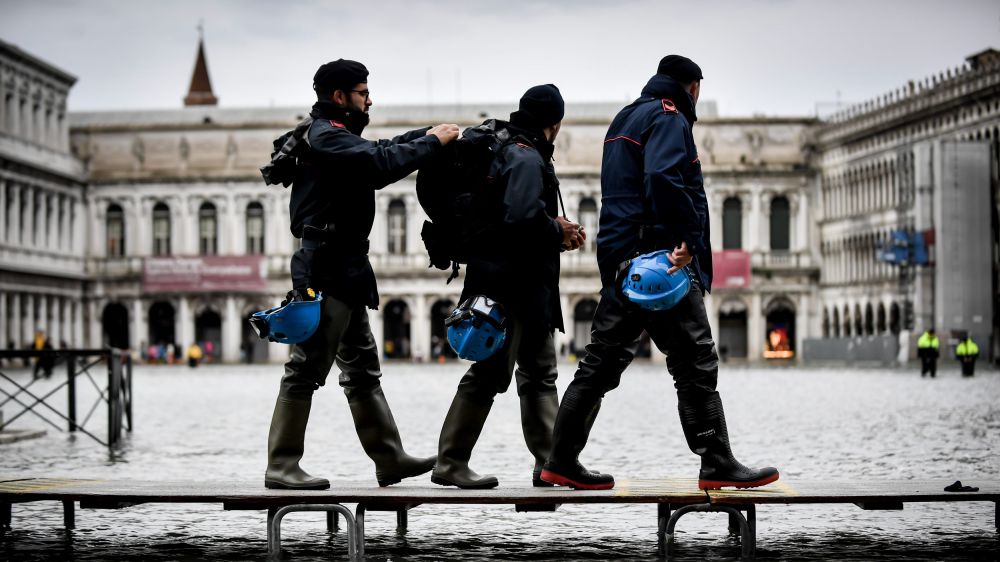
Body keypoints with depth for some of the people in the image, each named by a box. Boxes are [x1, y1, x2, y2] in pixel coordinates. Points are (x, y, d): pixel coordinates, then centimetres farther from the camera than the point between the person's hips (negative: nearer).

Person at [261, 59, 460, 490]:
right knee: (307, 368, -9)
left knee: (362, 369, 12)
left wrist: (431, 133, 9)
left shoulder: (334, 137, 20)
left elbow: (382, 149, 23)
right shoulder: (325, 137, -13)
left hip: (344, 268, 11)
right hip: (326, 268, -11)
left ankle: (390, 459, 18)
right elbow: (380, 165, -25)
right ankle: (281, 467, -6)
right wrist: (432, 143, -14)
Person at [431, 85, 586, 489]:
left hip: (528, 287, 11)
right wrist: (558, 232, -11)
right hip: (511, 284, -11)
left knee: (540, 373, 13)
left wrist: (558, 232, 8)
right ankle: (450, 464, -1)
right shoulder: (526, 157, -14)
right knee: (490, 373, -6)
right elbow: (522, 217, -28)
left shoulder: (514, 152, 16)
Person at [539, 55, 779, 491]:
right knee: (696, 364, -5)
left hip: (621, 260, 9)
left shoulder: (625, 118, 24)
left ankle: (562, 461, 9)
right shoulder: (669, 117, -5)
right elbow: (663, 177, -22)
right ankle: (717, 464, -4)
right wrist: (684, 240, -22)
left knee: (601, 363, 9)